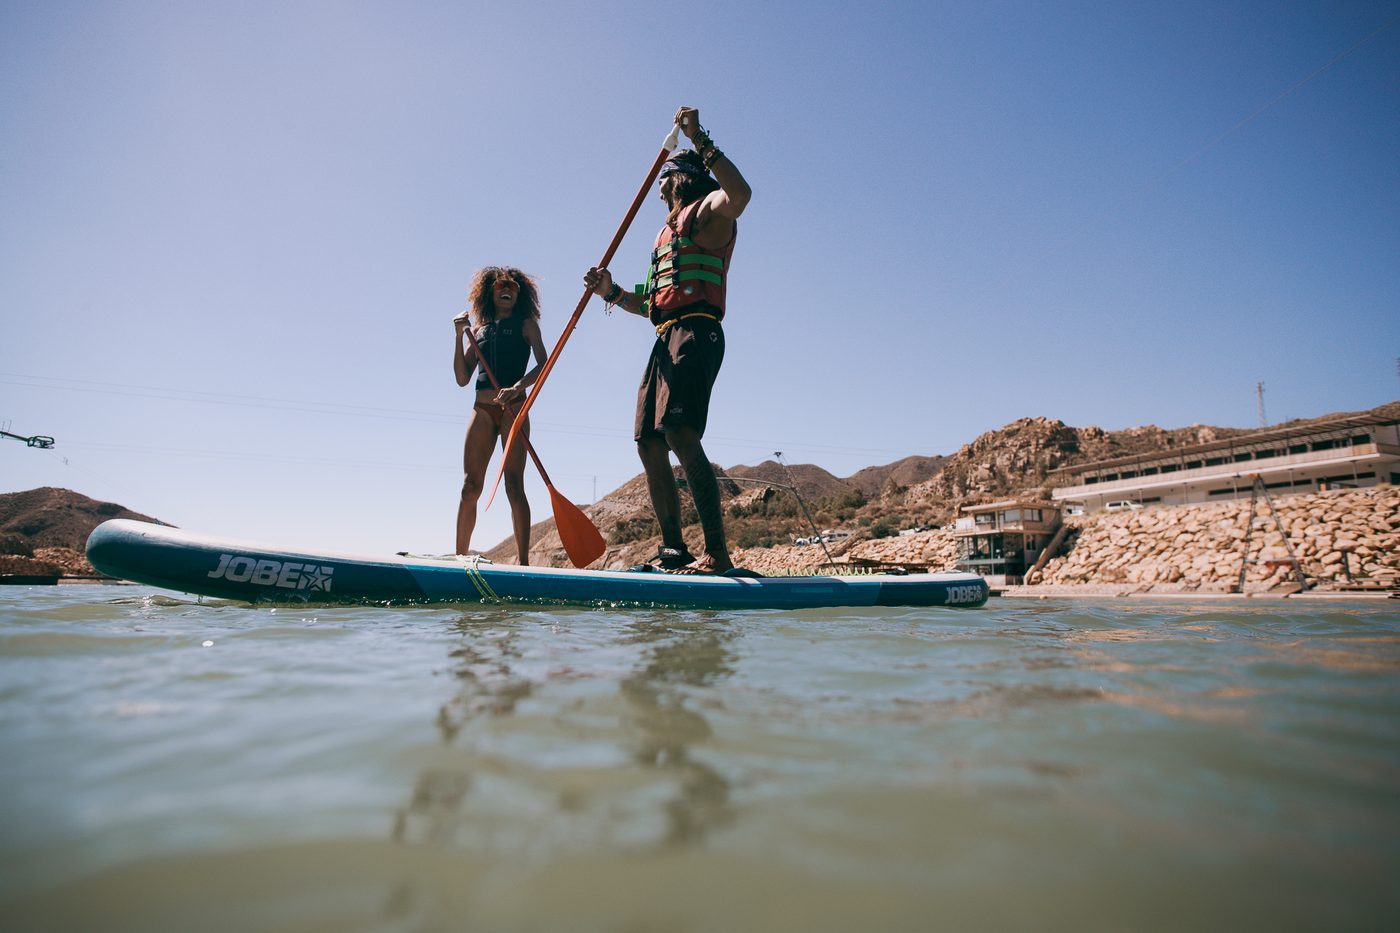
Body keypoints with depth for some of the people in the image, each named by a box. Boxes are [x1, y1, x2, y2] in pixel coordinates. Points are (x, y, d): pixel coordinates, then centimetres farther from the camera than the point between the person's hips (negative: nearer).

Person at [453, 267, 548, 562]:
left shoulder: (526, 324, 10)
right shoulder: (479, 329, 19)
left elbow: (543, 364, -6)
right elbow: (462, 378, 13)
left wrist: (517, 387, -23)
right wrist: (459, 335, 4)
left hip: (514, 408, -4)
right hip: (482, 410, 4)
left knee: (514, 485, -12)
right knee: (470, 487, -1)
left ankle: (523, 562, -14)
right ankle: (460, 557, 4)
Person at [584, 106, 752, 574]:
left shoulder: (707, 211, 6)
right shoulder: (667, 232, 32)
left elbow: (740, 194, -21)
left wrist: (701, 140, -18)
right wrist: (612, 292, 16)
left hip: (695, 334, -9)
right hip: (665, 341, 9)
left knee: (680, 434, -24)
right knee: (649, 444, 3)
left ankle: (717, 553, -25)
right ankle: (673, 550, 8)